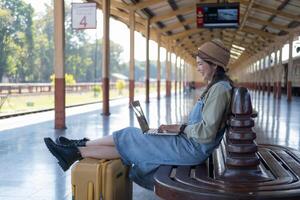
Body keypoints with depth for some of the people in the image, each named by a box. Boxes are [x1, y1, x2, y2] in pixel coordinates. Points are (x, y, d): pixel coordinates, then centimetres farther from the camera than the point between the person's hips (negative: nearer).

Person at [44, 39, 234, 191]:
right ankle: (76, 151, 6)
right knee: (127, 146, 2)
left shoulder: (220, 89, -17)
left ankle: (77, 150, 4)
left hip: (193, 148, -9)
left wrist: (178, 127, -13)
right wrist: (178, 126, 6)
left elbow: (207, 131, -24)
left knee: (129, 139, -6)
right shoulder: (216, 87, 14)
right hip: (192, 144, 9)